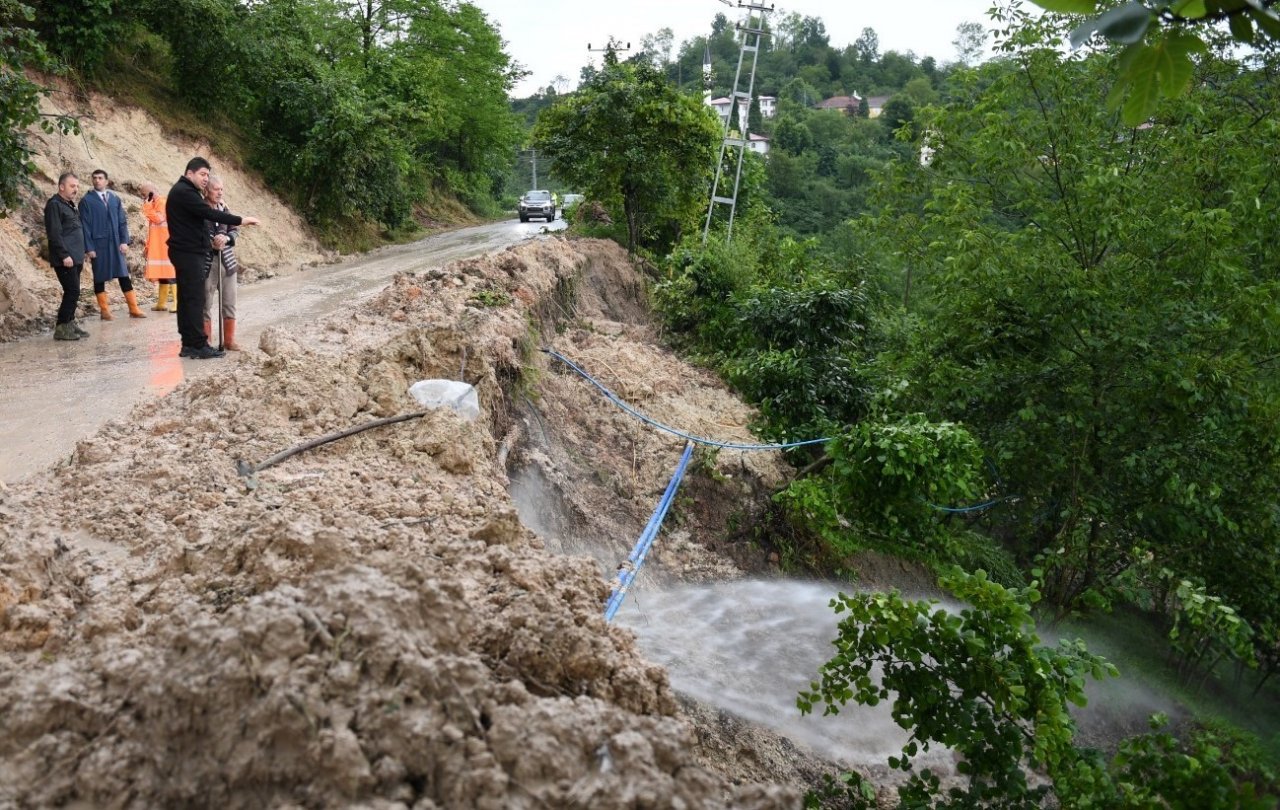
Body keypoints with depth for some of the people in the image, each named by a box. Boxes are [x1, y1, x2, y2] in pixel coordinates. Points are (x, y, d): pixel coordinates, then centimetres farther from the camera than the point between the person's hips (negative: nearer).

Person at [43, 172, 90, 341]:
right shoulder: (54, 205, -10)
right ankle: (61, 328, -5)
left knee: (73, 292, 11)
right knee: (72, 291, -11)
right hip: (65, 260, -9)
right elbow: (54, 233, -17)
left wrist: (80, 256, 20)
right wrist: (64, 255, -20)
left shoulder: (70, 205, 19)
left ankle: (70, 324, 17)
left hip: (75, 258, 9)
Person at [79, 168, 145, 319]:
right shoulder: (86, 200, -2)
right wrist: (89, 247, -9)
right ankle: (104, 311, 11)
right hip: (98, 244, -3)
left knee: (124, 276, 4)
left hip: (115, 243, 3)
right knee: (100, 278, 4)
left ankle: (133, 309, 7)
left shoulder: (115, 198, 8)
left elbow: (122, 221, 9)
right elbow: (85, 226, -4)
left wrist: (124, 241, -1)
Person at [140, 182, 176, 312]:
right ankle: (162, 303, 13)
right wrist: (148, 246, 18)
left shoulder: (162, 202, -8)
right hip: (157, 246, 9)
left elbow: (159, 218, -23)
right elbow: (153, 226, 21)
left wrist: (146, 206, -17)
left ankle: (177, 303, -10)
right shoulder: (153, 204, 18)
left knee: (170, 273, -10)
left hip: (165, 244, -9)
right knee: (162, 273, 9)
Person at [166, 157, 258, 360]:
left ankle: (189, 343, 13)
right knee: (195, 299, -9)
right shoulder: (184, 192, -14)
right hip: (190, 253, -10)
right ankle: (199, 345, -8)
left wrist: (209, 240, 9)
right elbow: (209, 213, -21)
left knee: (187, 298, 10)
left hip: (186, 252, 10)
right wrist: (241, 220, -19)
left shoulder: (183, 191, 19)